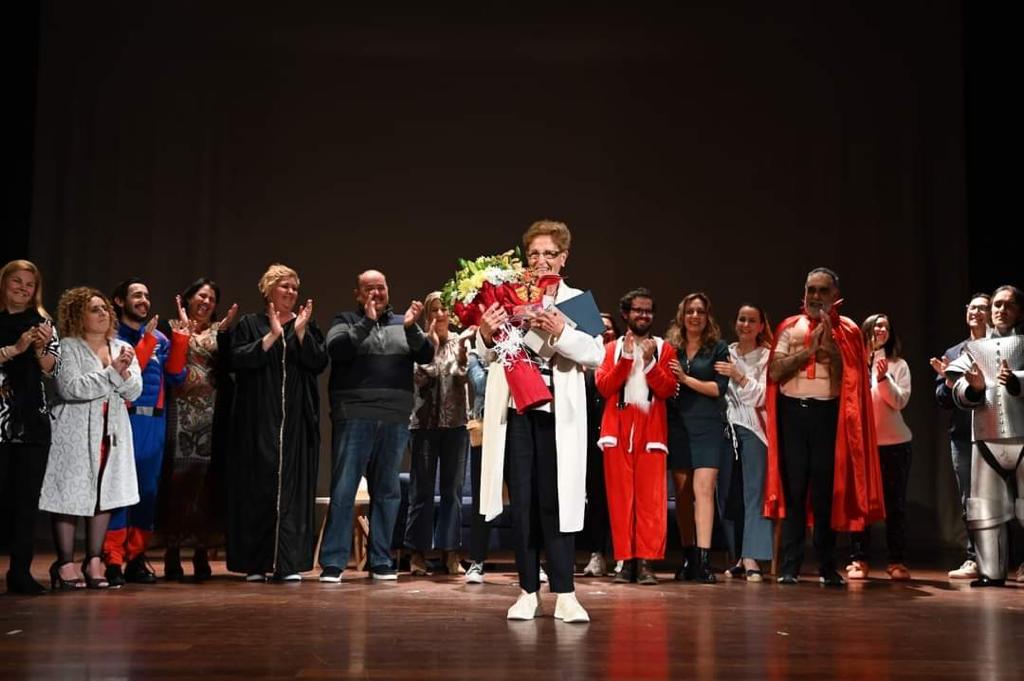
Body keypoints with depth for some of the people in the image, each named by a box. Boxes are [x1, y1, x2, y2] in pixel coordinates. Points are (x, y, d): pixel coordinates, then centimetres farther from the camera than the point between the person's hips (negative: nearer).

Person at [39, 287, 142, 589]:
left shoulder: (122, 349, 13)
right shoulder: (68, 347, -3)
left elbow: (134, 392, 6)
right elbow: (70, 388, -17)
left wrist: (124, 372, -14)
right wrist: (111, 372, -16)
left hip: (112, 432, 5)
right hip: (75, 432, -5)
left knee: (105, 494, 4)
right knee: (70, 494, -3)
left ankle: (94, 561, 11)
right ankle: (66, 564, 4)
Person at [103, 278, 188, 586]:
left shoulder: (159, 338, 15)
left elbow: (175, 376, 6)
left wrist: (180, 339, -2)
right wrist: (146, 341, -13)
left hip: (155, 421, 5)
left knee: (148, 490, 8)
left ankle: (136, 558, 17)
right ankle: (113, 560, -3)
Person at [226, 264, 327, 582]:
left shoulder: (307, 324, 15)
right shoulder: (250, 324, 9)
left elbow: (319, 362, 1)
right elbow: (236, 359, -7)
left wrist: (300, 332, -10)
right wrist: (272, 336, -12)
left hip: (296, 422, 2)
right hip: (258, 420, -1)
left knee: (293, 487, -3)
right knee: (257, 488, -2)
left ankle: (289, 562, -1)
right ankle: (255, 563, 6)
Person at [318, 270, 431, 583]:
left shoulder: (402, 323, 15)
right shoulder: (346, 321, 8)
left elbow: (427, 355, 3)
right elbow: (336, 349, -10)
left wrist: (411, 328, -13)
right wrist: (366, 322, -17)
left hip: (395, 421, 3)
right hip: (354, 418, -3)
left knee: (387, 492, 8)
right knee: (343, 490, -3)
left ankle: (381, 561, 17)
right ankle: (332, 563, 1)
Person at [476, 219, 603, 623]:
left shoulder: (579, 301, 8)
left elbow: (596, 355, -4)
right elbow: (488, 358, 7)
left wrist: (562, 332, -18)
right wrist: (486, 336, -14)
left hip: (559, 413, -1)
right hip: (516, 410, 1)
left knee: (556, 502, -2)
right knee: (522, 502, 4)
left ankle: (564, 593, 3)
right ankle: (529, 591, 12)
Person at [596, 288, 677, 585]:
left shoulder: (663, 349, 11)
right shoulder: (612, 348, 14)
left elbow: (668, 389, -1)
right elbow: (603, 388, 0)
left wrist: (649, 361, -12)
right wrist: (626, 358, -8)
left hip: (651, 431, -1)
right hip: (617, 430, 1)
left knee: (650, 497, -6)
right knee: (620, 496, -1)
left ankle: (646, 561, -5)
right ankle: (625, 560, 4)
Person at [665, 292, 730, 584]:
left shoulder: (718, 348, 4)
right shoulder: (670, 347, 10)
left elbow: (719, 388, -4)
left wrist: (686, 379, -10)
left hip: (708, 425, -3)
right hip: (677, 424, 3)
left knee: (703, 488, -12)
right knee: (682, 492, 5)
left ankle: (704, 559, -16)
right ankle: (687, 557, 13)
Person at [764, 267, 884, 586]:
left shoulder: (846, 331, 7)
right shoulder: (790, 327, 11)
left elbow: (850, 378, -4)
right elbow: (775, 372, -1)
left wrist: (831, 344, -11)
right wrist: (809, 349, -8)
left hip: (828, 413, -1)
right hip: (793, 411, 1)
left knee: (826, 491, 1)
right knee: (793, 489, 0)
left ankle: (827, 567, 11)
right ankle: (789, 566, 4)